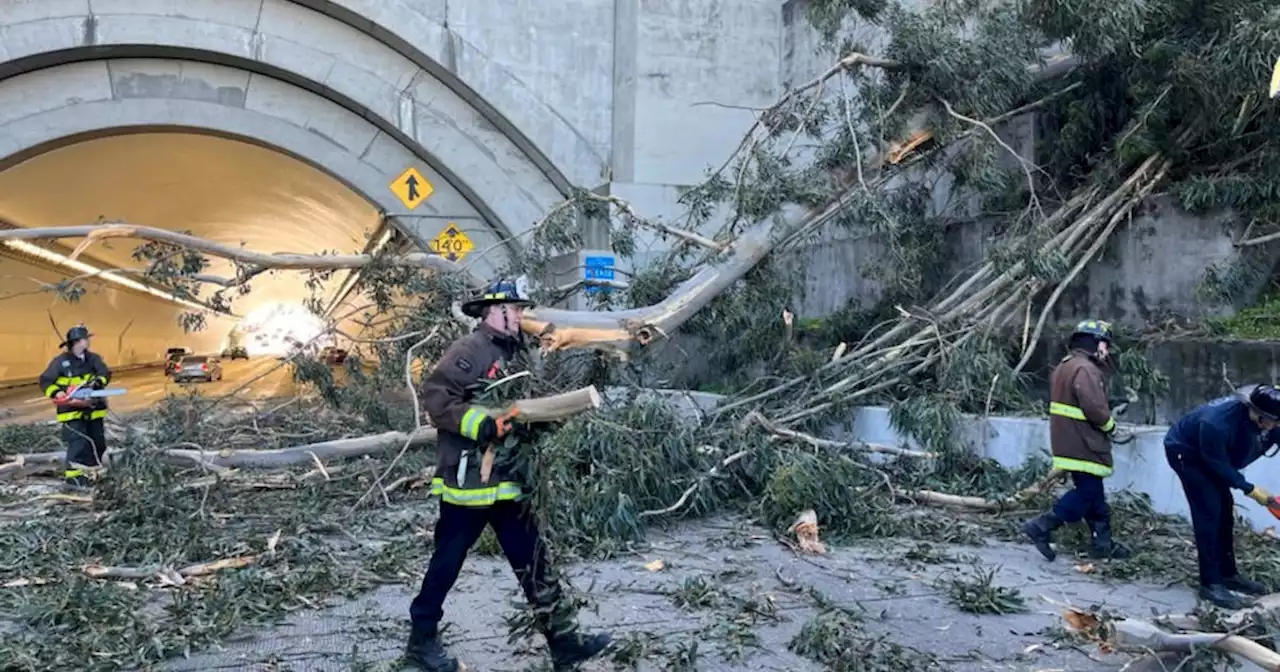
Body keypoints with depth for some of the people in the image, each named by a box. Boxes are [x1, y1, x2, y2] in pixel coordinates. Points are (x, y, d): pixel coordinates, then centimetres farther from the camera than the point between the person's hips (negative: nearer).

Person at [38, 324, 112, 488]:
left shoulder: (93, 358, 2)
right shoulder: (61, 361, -9)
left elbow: (105, 374, -6)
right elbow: (45, 381, -7)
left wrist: (97, 382, -26)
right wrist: (56, 393, -22)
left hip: (93, 408, 5)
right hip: (72, 410, -5)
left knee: (98, 442, 11)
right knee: (78, 442, -16)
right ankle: (73, 474, -8)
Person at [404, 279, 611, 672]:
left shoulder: (511, 354, 15)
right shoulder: (469, 350, -14)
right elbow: (433, 396, -21)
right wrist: (480, 424, -28)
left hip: (507, 479, 9)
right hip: (468, 480, -8)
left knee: (533, 563, 9)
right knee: (447, 562, 7)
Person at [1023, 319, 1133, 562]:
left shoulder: (1064, 367, 16)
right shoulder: (1085, 369, -18)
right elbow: (1095, 408, -24)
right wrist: (1110, 425, -5)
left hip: (1068, 442, 11)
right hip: (1083, 445, -11)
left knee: (1094, 495, 16)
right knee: (1087, 493, -5)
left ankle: (1102, 543, 23)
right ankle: (1042, 527, -8)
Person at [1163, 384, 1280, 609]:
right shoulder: (1217, 423, -41)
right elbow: (1218, 464, -29)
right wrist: (1250, 490, -23)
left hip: (1210, 457, 8)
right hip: (1186, 453, -8)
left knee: (1224, 512, 11)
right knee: (1208, 512, -14)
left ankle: (1228, 574, 25)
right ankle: (1210, 584, -11)